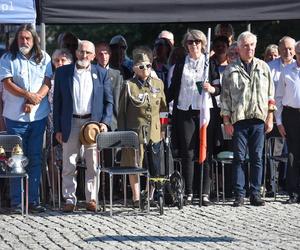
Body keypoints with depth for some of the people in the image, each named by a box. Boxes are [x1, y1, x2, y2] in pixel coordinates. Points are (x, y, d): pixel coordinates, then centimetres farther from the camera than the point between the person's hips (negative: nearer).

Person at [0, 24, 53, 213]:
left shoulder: (43, 58, 7)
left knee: (36, 158, 5)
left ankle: (34, 200, 11)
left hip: (38, 115, 2)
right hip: (15, 116, -2)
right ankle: (17, 202, 5)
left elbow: (47, 83, 1)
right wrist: (28, 95, -18)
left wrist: (35, 101, -13)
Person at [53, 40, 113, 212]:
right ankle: (69, 199, 8)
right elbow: (57, 101, 5)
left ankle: (91, 199, 11)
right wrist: (58, 128, 0)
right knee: (69, 165, 1)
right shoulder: (63, 72, 5)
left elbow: (109, 101, 7)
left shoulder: (102, 74, 6)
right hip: (71, 123, 0)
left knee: (93, 164, 3)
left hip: (93, 122, 0)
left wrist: (105, 122, -7)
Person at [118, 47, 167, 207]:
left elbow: (163, 108, 19)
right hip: (135, 132, -4)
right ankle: (136, 197, 11)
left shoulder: (158, 84, 10)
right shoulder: (129, 86, -3)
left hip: (154, 132, 4)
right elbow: (122, 112, 0)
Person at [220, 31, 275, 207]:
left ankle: (255, 194, 7)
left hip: (259, 119, 1)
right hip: (239, 120, -1)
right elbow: (225, 97, 6)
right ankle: (239, 195, 3)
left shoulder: (263, 67, 11)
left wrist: (270, 118, 5)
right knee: (239, 158, -1)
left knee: (257, 158, 2)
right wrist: (227, 121, 0)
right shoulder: (231, 70, 6)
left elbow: (270, 94, 11)